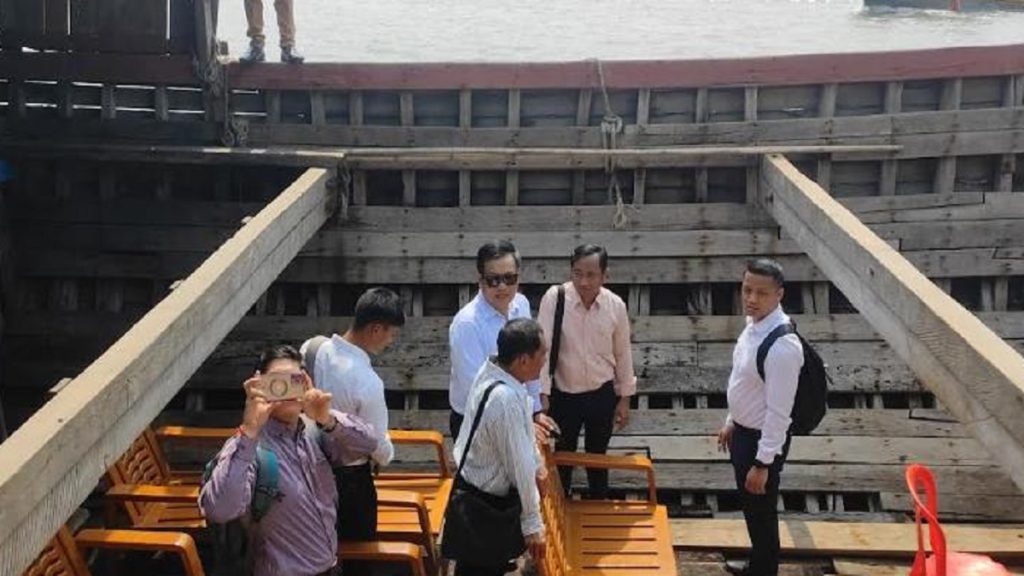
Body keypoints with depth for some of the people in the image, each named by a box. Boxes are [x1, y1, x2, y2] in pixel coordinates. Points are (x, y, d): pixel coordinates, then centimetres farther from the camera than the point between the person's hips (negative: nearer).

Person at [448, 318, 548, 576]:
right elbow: (519, 466, -27)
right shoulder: (506, 400, -36)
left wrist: (536, 463, 21)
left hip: (472, 478, 8)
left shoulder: (491, 369, -8)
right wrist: (532, 524, -18)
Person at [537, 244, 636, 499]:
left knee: (597, 457, 20)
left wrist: (624, 398, 5)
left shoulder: (616, 305, -11)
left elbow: (623, 354, 0)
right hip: (564, 395, -1)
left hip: (602, 395, 2)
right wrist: (542, 394, -22)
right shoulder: (554, 298, -19)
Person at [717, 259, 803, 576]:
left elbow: (778, 411, -27)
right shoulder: (753, 325, -2)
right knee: (751, 509, 26)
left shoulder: (783, 346, -31)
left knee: (761, 513, 10)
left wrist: (762, 463, -22)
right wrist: (731, 422, 19)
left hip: (763, 440, -9)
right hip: (744, 431, 9)